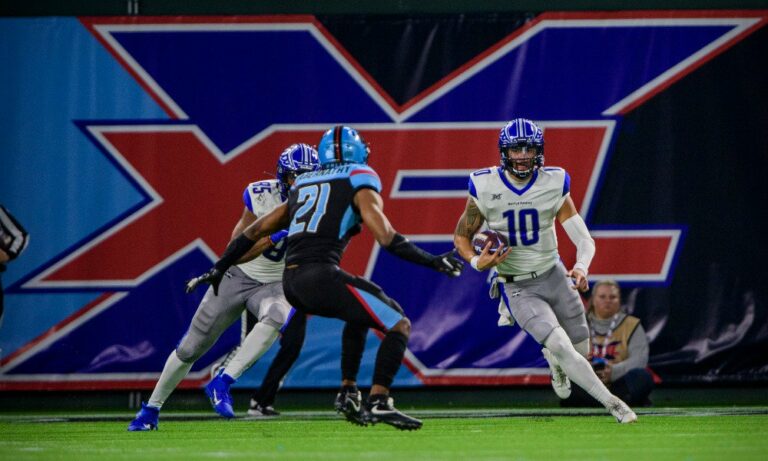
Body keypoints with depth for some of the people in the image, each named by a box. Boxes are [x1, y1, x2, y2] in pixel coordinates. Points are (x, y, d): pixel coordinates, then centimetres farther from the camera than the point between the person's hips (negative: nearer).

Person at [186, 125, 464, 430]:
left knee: (361, 313, 31)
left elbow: (256, 231, 28)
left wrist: (219, 269, 37)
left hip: (292, 283, 7)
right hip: (321, 276, -7)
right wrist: (432, 261, 0)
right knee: (398, 325, 0)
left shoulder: (304, 185, 24)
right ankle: (378, 402, -13)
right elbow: (387, 239, -7)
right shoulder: (361, 182, 6)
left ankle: (348, 391, 26)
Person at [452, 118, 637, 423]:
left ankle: (552, 359, 46)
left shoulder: (554, 185, -9)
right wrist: (477, 262, -23)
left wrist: (581, 267, -33)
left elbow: (584, 240, -12)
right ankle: (611, 403, -11)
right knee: (563, 348, -21)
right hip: (517, 287, -3)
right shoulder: (484, 188, -13)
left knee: (581, 351, 10)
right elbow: (461, 236, -2)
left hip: (553, 275, 3)